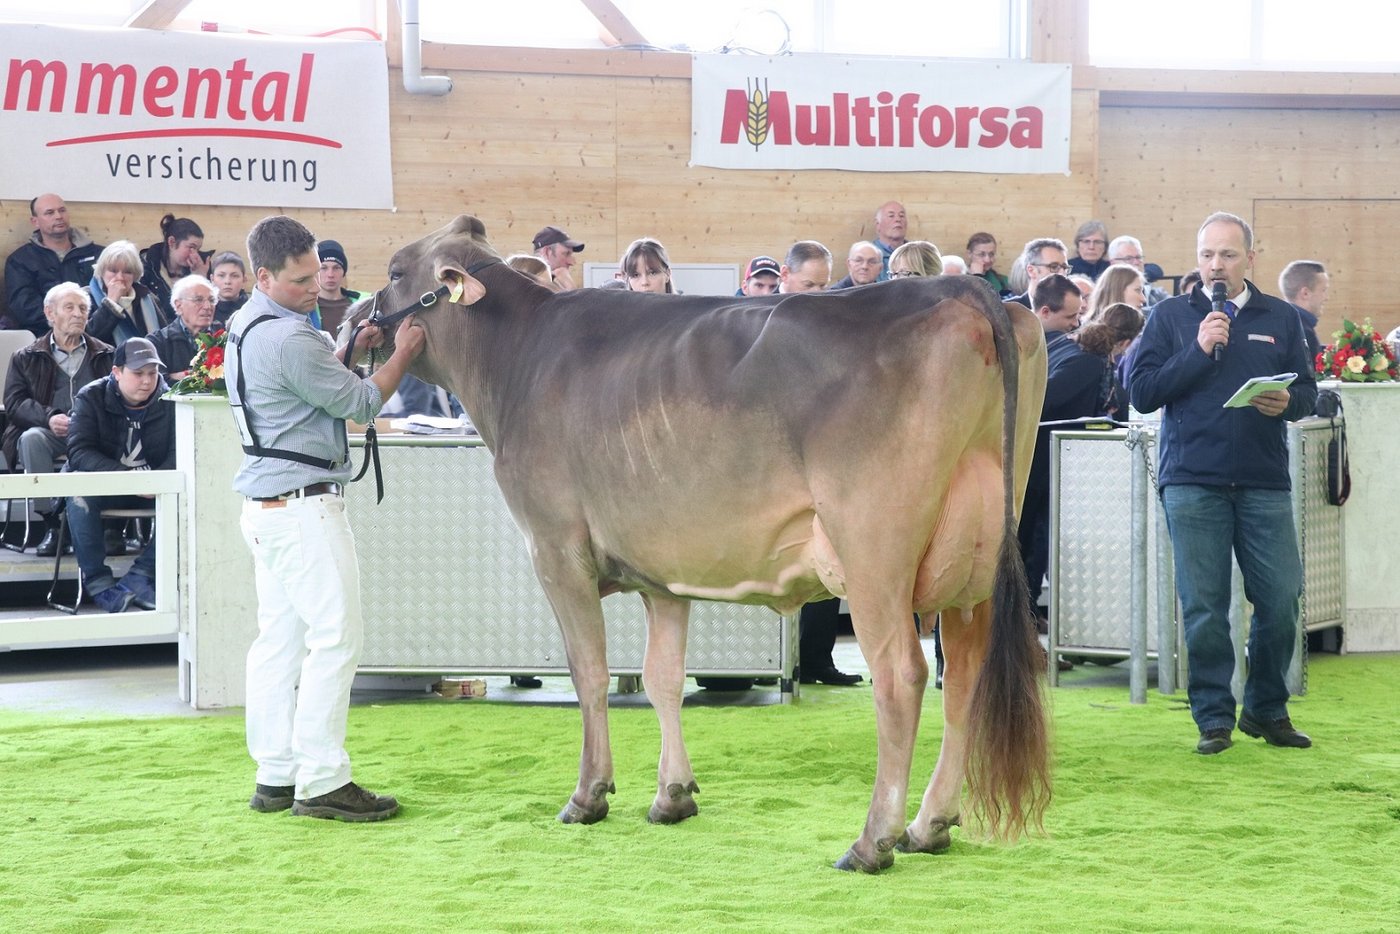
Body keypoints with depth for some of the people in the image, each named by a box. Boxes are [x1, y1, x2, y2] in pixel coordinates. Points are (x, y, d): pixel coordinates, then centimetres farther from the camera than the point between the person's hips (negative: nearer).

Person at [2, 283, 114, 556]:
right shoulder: (26, 358, 18)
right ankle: (51, 522, -29)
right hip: (50, 434, 0)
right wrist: (49, 417, -16)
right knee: (32, 438, -35)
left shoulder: (106, 356, 21)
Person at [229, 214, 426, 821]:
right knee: (336, 636, -8)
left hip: (266, 503, 10)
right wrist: (402, 355, 0)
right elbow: (359, 405, -12)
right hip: (303, 504, -10)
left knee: (280, 637, 10)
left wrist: (352, 348, 10)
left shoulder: (246, 326, 13)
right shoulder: (288, 338, -19)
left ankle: (275, 777, 12)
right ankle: (320, 781, -8)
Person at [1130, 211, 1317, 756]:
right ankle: (1214, 718, 9)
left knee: (1281, 599, -3)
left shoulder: (1281, 318, 13)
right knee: (1203, 606, -2)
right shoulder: (1171, 317, 7)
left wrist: (1288, 402, -11)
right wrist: (1198, 351, -10)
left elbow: (1308, 392, 12)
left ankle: (1267, 709, 15)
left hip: (1265, 481, 1)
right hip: (1192, 481, -1)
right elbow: (1142, 392, -1)